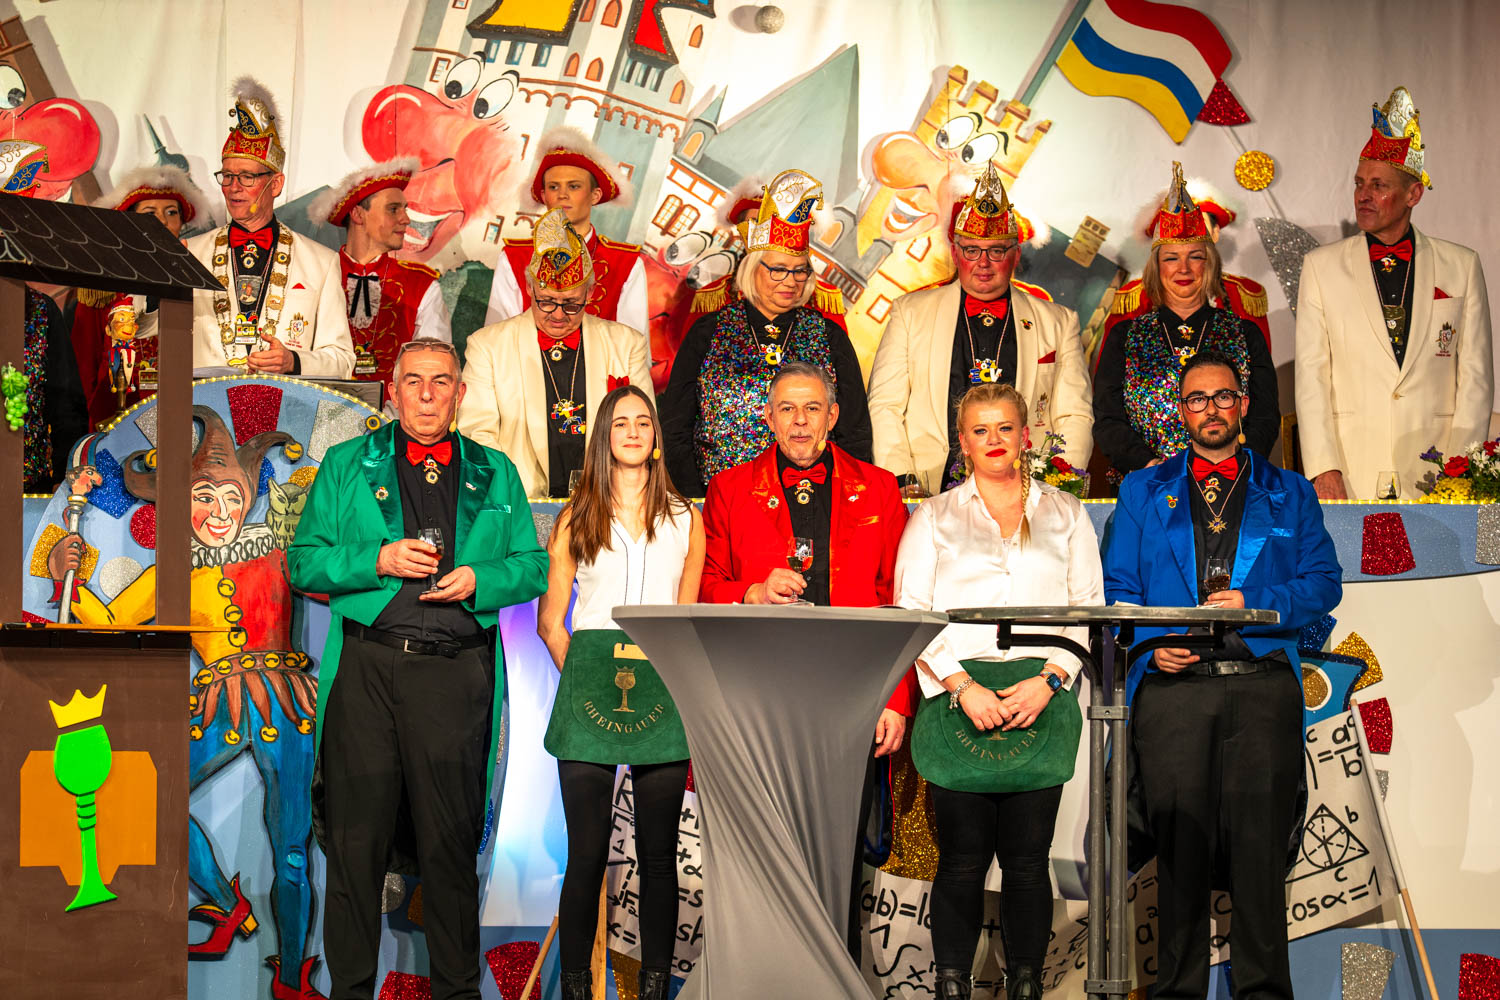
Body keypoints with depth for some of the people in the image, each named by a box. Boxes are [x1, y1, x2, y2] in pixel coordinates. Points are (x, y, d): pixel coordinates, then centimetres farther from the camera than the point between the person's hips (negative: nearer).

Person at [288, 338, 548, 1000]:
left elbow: (534, 567, 14)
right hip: (367, 666, 0)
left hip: (457, 674, 0)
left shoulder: (495, 474, 15)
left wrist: (478, 580, -6)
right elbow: (304, 562, 8)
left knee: (452, 840, 3)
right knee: (356, 839, 1)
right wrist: (378, 560, -8)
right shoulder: (346, 465, 12)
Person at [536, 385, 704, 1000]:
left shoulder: (685, 519, 15)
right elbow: (550, 621, 11)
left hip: (662, 691, 1)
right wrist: (581, 676, 1)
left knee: (658, 854, 2)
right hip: (591, 687, -1)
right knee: (588, 852, -4)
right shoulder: (577, 519, 12)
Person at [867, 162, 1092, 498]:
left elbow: (1074, 417, 12)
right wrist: (905, 482, -6)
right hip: (931, 493, -1)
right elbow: (885, 406, 9)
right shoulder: (910, 312, 13)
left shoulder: (1059, 323, 15)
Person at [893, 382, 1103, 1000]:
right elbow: (911, 611, 3)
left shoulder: (1064, 514, 15)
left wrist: (1049, 680, -7)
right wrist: (962, 686, -9)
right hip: (958, 694, -1)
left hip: (1041, 697, 1)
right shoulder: (935, 517, 12)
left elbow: (1088, 608, 8)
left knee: (1028, 855, 0)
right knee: (962, 854, -2)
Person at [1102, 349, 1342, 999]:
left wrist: (1252, 602, -8)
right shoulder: (1143, 492, 17)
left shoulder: (1289, 494, 17)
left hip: (1263, 683, 0)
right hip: (1173, 683, 0)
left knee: (1260, 842, -4)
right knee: (1180, 841, -1)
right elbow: (1114, 589, 11)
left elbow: (1324, 583, 8)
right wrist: (1151, 644, -7)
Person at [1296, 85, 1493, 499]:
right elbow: (1310, 373, 3)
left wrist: (1458, 468, -4)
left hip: (1434, 474, 0)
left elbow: (1476, 374, 7)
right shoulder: (1321, 266, 8)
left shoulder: (1462, 267, 8)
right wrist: (1323, 469, -7)